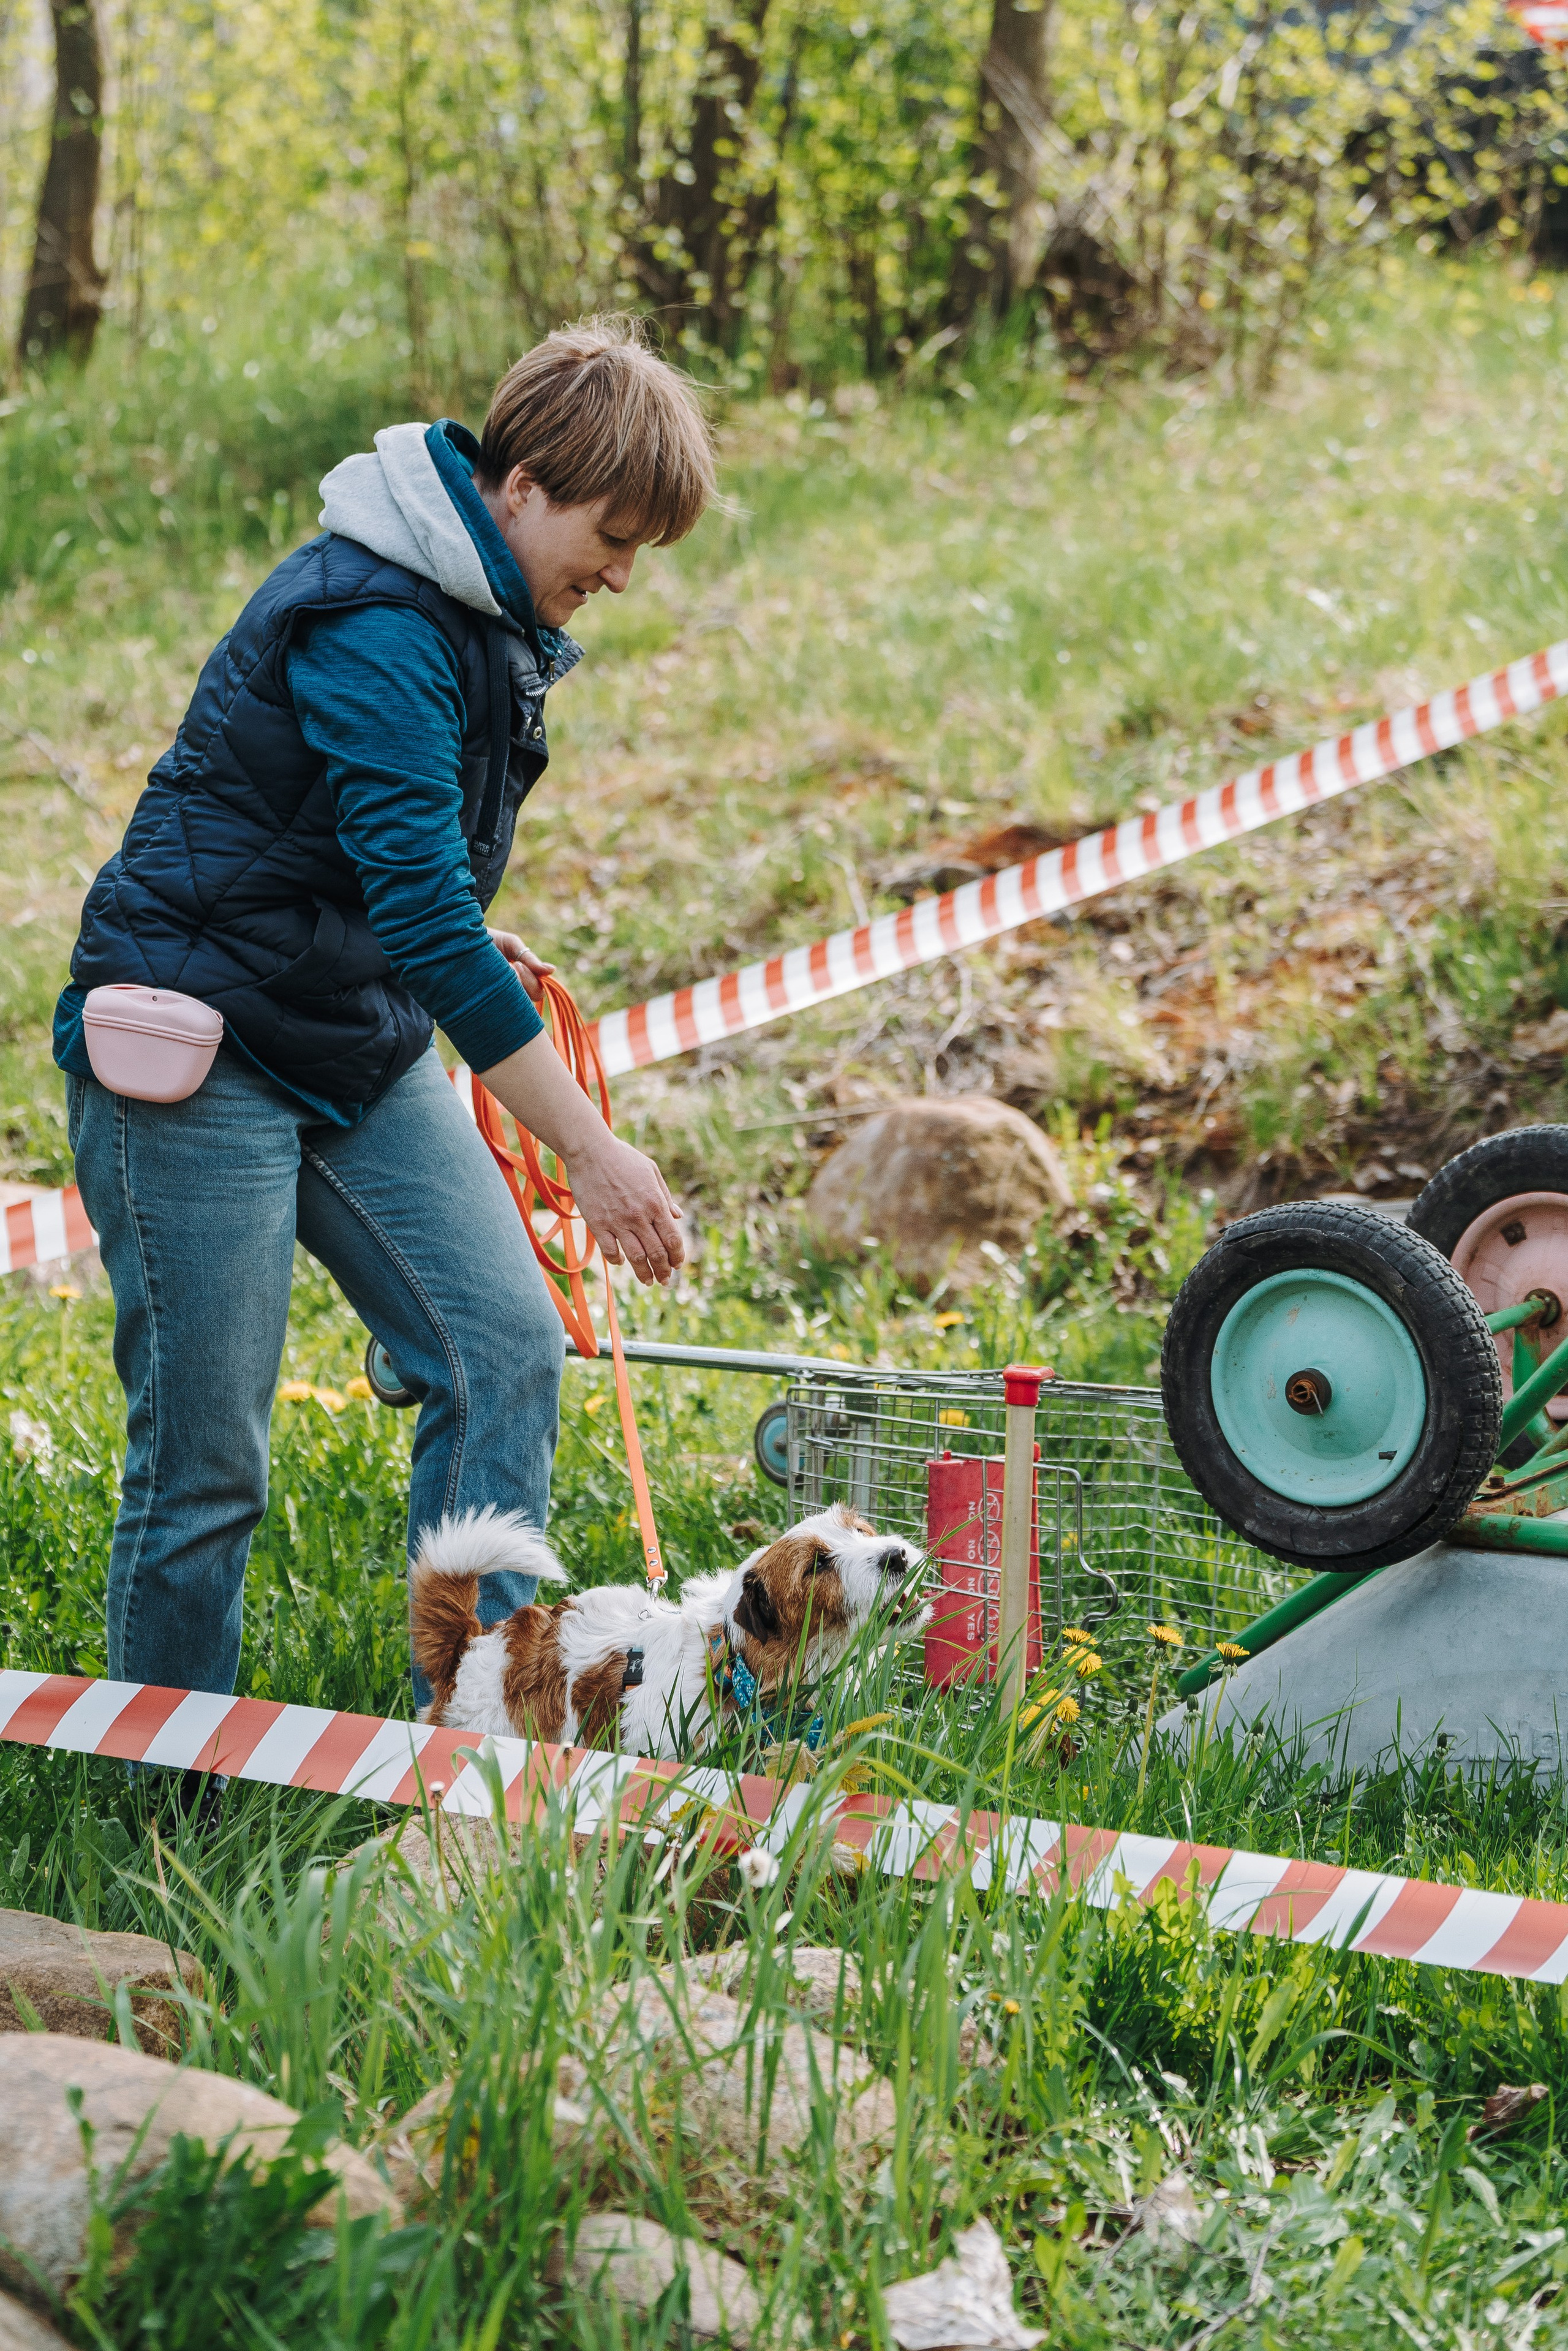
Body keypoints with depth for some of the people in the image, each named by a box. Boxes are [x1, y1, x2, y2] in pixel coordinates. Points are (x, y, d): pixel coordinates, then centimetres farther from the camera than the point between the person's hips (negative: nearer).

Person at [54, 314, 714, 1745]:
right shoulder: (375, 623, -23)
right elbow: (424, 915, -29)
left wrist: (460, 950, 9)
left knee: (504, 1350, -2)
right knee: (206, 1451, -4)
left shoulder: (488, 617, 7)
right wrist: (591, 1148, -28)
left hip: (364, 1037, 9)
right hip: (200, 1040, -9)